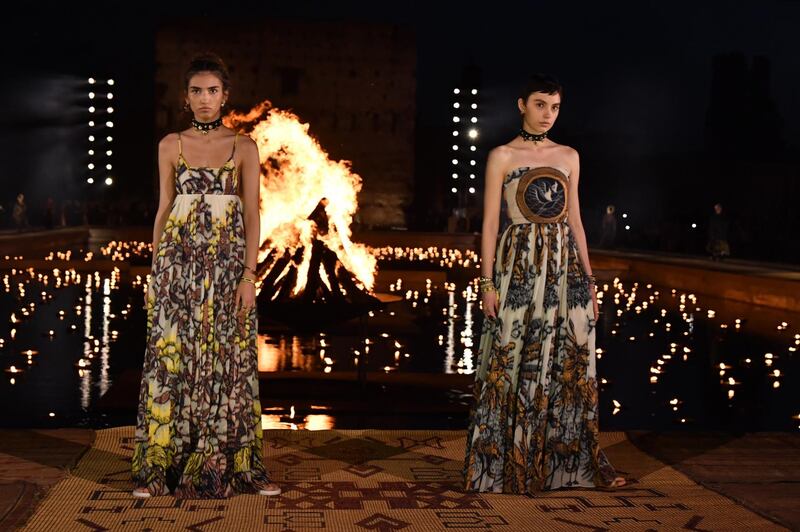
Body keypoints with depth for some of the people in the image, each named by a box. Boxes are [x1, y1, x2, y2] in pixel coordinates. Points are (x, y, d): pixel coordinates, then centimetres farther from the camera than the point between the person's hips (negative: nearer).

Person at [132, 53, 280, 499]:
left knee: (227, 361, 2)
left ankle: (235, 465, 11)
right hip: (179, 261, 1)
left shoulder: (244, 148, 3)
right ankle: (160, 468, 10)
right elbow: (163, 209, 9)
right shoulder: (171, 145, 7)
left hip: (228, 263, -1)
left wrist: (249, 274, -8)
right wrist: (157, 268, 6)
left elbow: (252, 214, -1)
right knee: (172, 358, 2)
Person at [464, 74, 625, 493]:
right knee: (515, 364, -1)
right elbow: (490, 221, -3)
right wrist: (487, 282, -10)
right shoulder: (502, 156, 0)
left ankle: (569, 460, 16)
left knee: (571, 364, 5)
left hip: (566, 267, 4)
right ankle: (507, 465, 10)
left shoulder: (568, 157, 12)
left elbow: (574, 220, 14)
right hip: (520, 267, -4)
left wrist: (589, 278, 10)